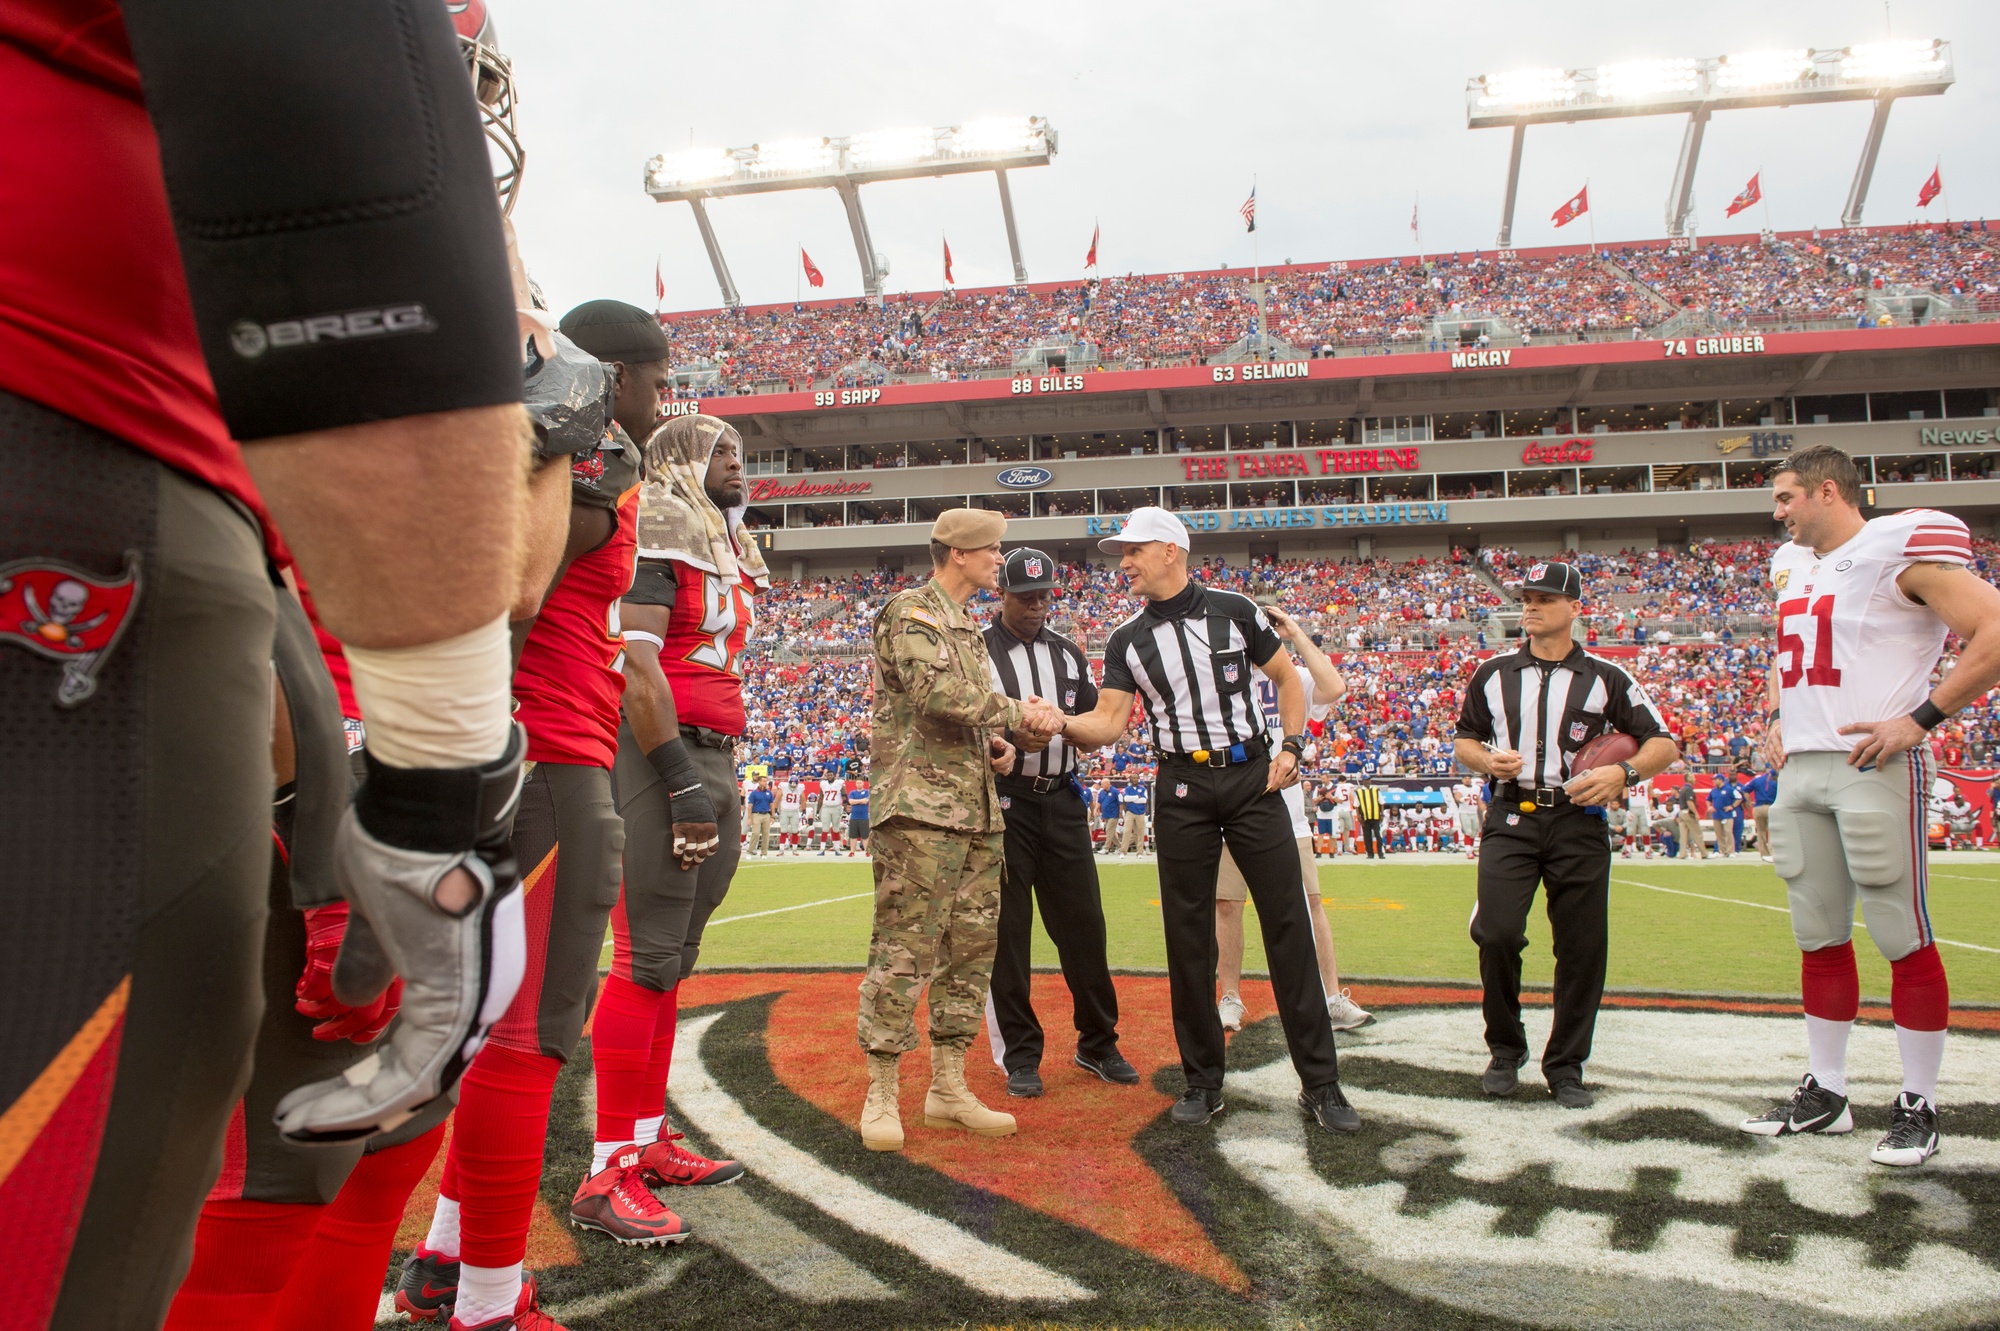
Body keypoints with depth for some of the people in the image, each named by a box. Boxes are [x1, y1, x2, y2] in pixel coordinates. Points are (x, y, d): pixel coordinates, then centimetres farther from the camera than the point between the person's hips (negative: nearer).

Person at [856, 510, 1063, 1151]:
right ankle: (882, 1093, 2)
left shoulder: (967, 627, 23)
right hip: (922, 808, -9)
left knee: (973, 947, 10)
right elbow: (938, 693, -20)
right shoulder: (911, 611, -6)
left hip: (977, 810, 10)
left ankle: (948, 1088, 18)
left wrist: (994, 745, 9)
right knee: (904, 949, -7)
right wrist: (1017, 711, -12)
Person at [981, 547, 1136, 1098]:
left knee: (1083, 923, 7)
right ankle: (1019, 1054, 11)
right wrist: (1011, 738, -27)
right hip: (1002, 800, -4)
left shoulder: (1068, 652, 14)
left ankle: (1098, 1043, 21)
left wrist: (1061, 724, -11)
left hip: (1062, 800, 5)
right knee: (1005, 928, -1)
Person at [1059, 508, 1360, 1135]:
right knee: (1189, 936, 3)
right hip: (1183, 790, 2)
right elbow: (1108, 722, -3)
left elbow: (1289, 680, 9)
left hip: (1253, 778, -2)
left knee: (1288, 924, -3)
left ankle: (1320, 1084, 6)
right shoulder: (1128, 640, 5)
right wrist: (1059, 722, -23)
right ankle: (1202, 1081, 17)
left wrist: (1290, 747, -4)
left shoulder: (1234, 610, 1)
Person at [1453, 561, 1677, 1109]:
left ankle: (1566, 1066, 18)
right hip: (1510, 818, 0)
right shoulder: (1493, 673, 11)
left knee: (1582, 947, 1)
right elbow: (1464, 739, 19)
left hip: (1579, 822, 0)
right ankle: (1505, 1051, 10)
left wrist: (1622, 773, -13)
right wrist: (1487, 760, -4)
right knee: (1496, 934, -12)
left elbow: (1663, 743, 6)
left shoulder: (1606, 678, 6)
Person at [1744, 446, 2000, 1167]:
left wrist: (1919, 719, -17)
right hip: (1801, 771, 8)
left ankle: (1918, 1105, 11)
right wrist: (1776, 714, 18)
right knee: (1820, 939, 11)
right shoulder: (1791, 565, 17)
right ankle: (1825, 1090, 20)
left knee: (1904, 940, 0)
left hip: (1876, 769, -8)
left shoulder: (1901, 547, -8)